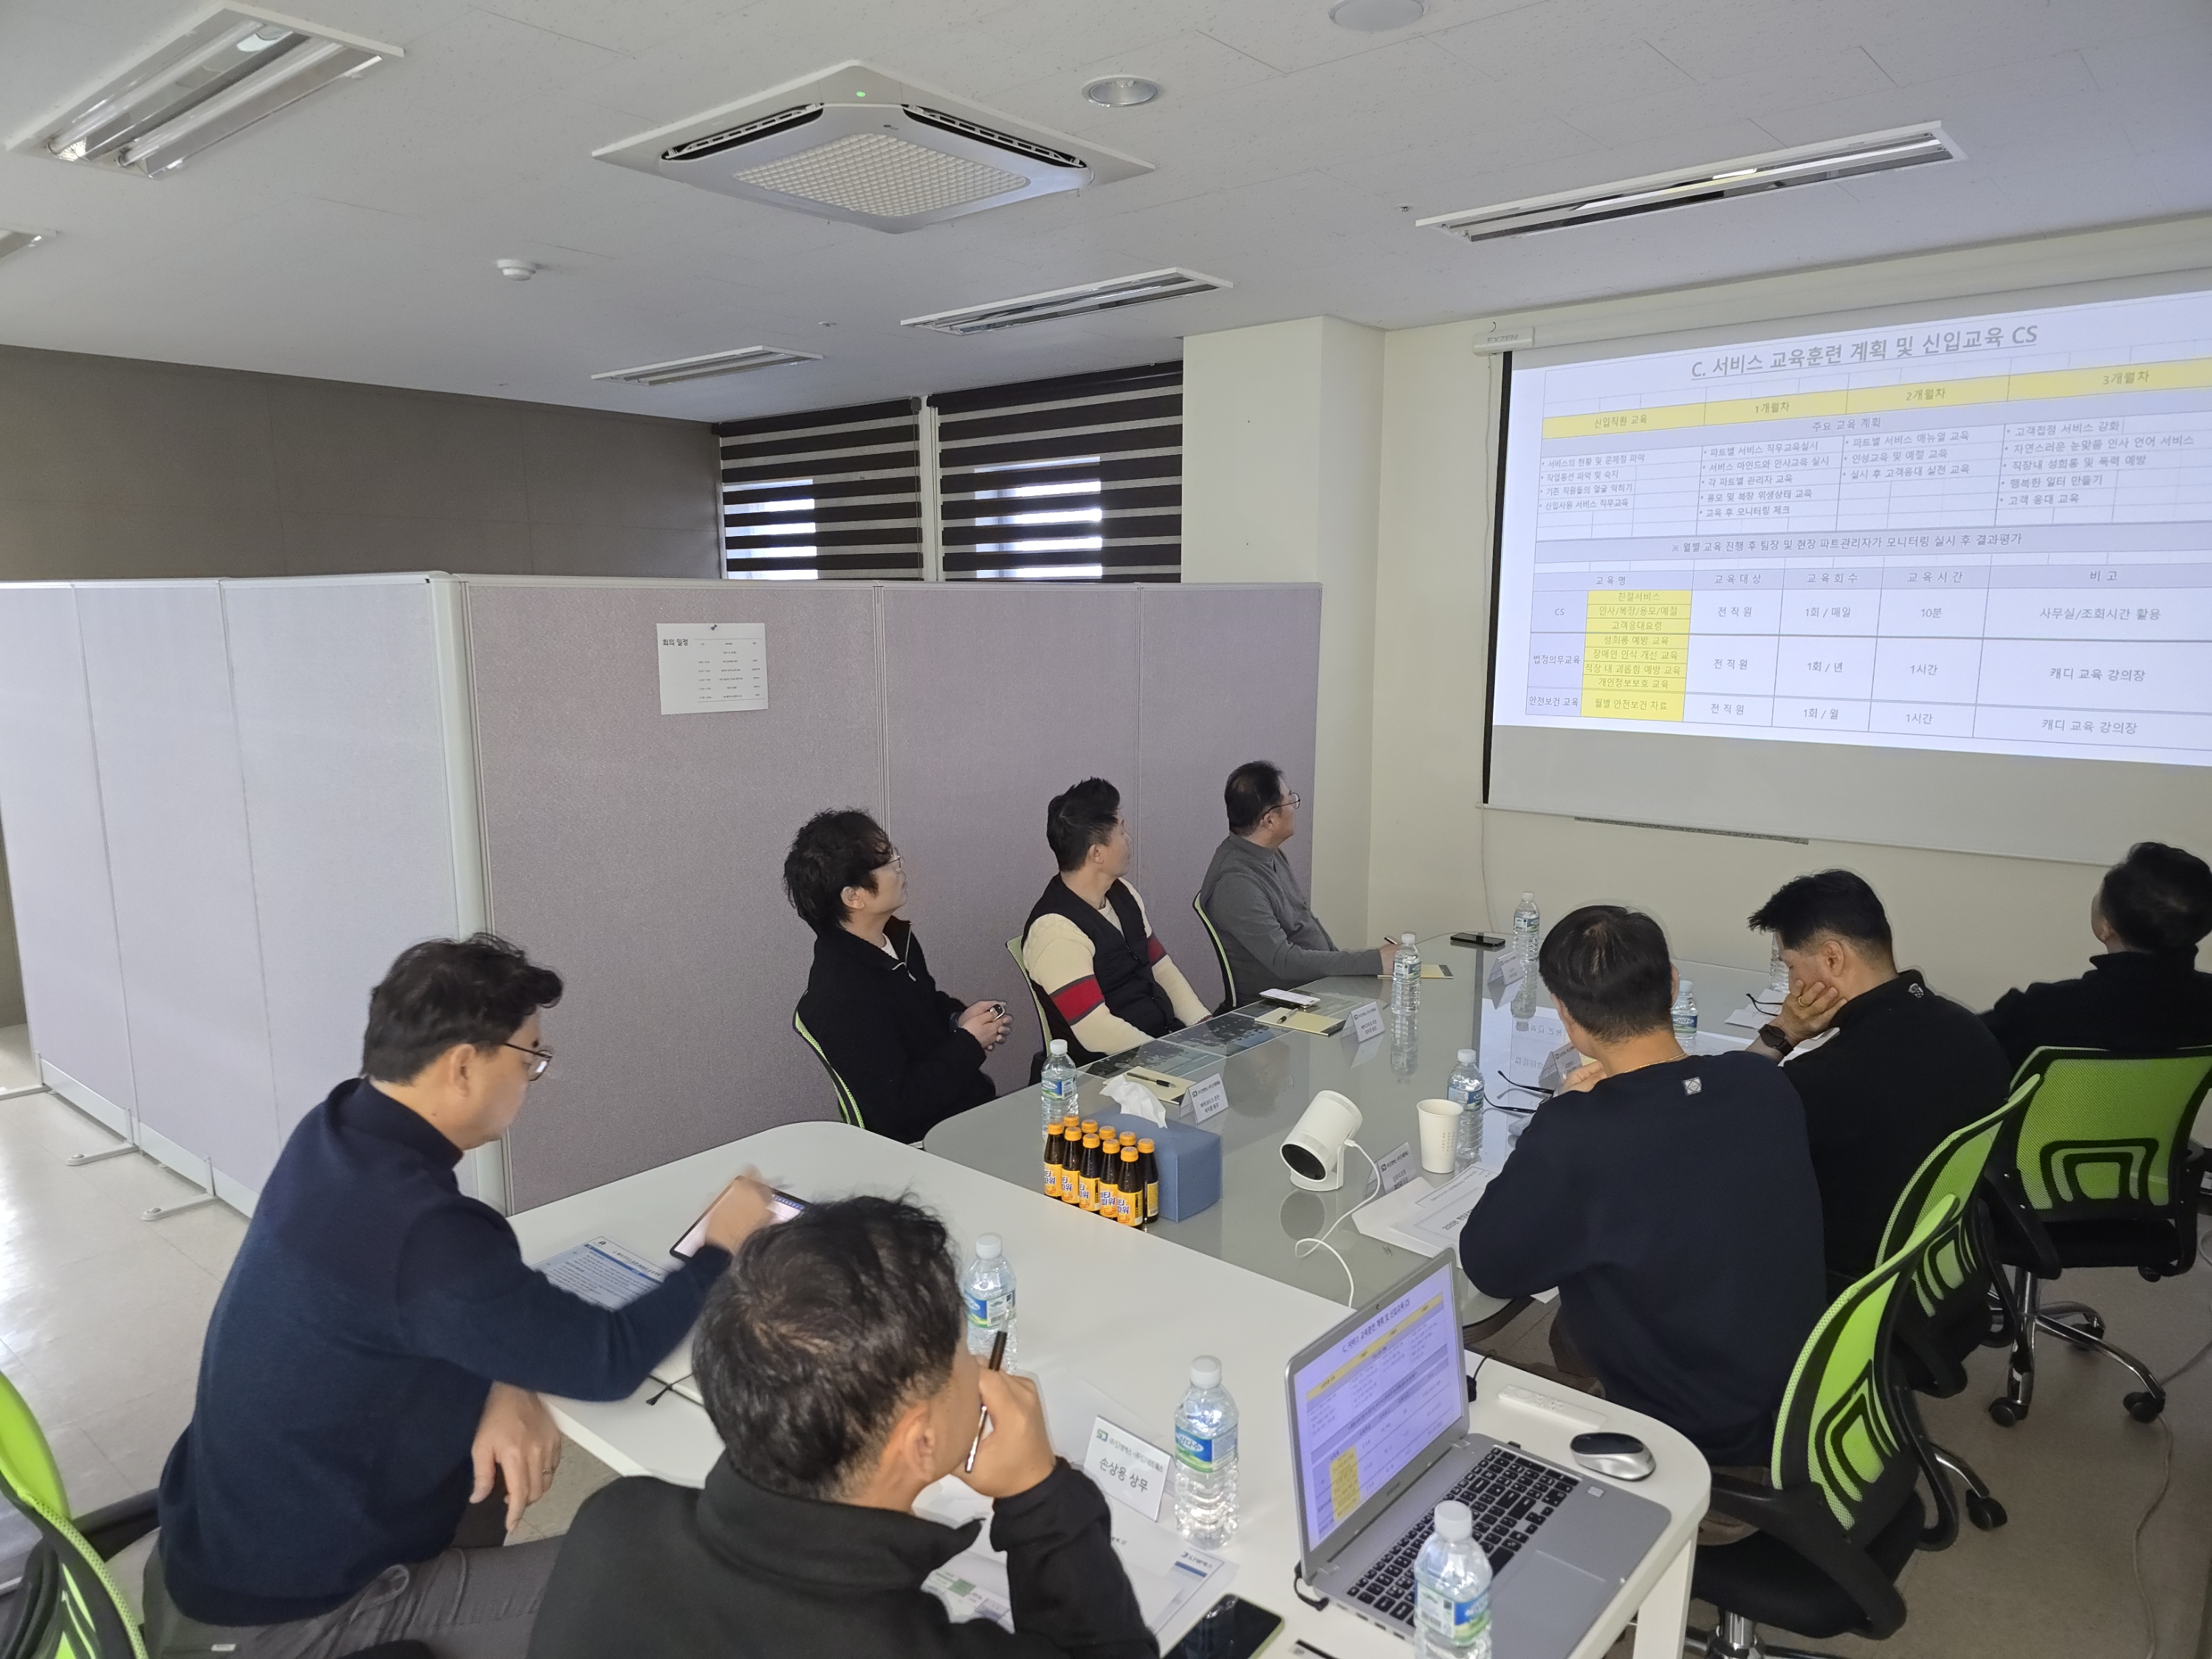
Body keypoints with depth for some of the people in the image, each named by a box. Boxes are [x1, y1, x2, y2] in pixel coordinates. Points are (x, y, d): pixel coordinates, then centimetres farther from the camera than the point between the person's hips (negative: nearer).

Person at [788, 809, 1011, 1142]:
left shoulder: (896, 935, 2)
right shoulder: (840, 994, -26)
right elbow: (895, 1106, -25)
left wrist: (959, 1019, 0)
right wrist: (970, 1043, -16)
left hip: (969, 1103, 8)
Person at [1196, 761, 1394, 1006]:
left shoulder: (1269, 854, 7)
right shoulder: (1235, 884, -22)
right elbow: (1285, 962, -25)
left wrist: (1342, 965, 5)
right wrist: (1375, 961, -23)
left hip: (1319, 984, 9)